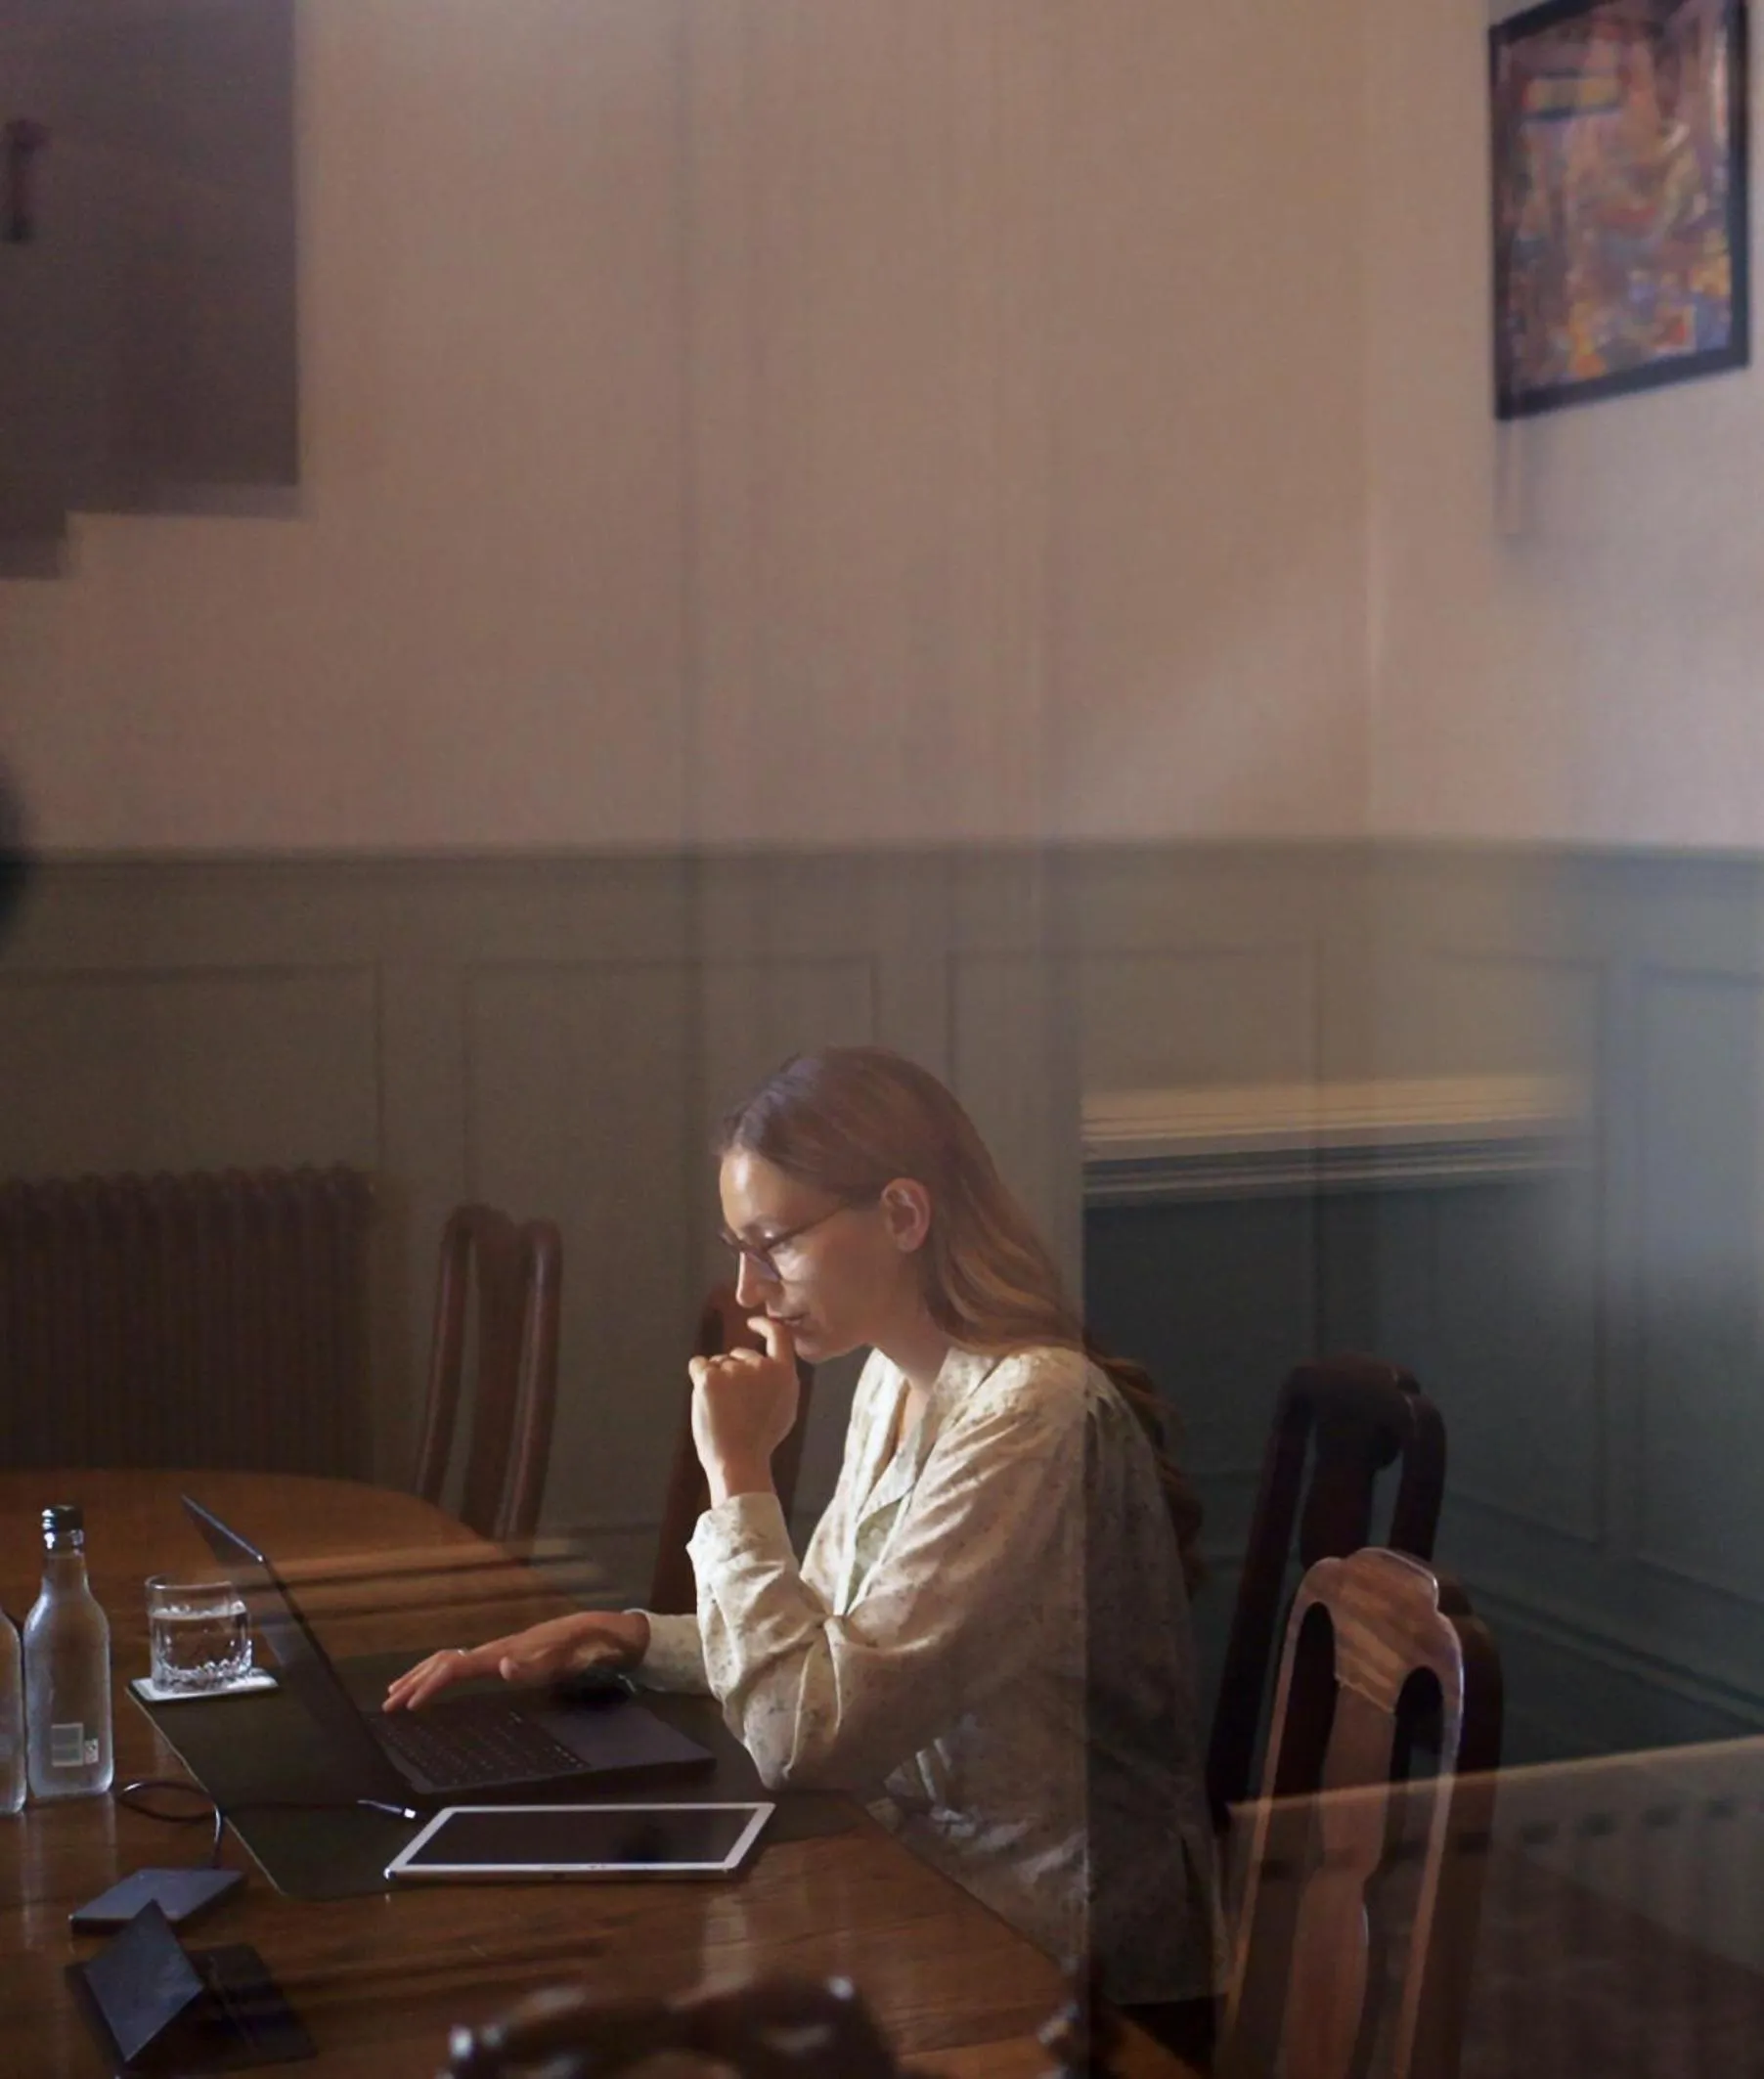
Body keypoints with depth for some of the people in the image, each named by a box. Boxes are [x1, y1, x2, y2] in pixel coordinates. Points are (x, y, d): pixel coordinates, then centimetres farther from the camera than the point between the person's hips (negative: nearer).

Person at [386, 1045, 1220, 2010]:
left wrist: (738, 1474, -19)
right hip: (922, 1868, 8)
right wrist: (624, 1636, 0)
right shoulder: (895, 1381, 5)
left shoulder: (1029, 1413, -24)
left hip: (1034, 1944, -8)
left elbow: (802, 1740, -26)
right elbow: (819, 1652, 15)